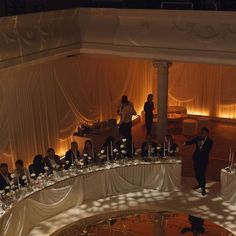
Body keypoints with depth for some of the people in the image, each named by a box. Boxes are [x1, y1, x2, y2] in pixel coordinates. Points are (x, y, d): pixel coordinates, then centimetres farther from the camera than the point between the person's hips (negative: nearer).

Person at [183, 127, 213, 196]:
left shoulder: (210, 141, -11)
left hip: (203, 160, -5)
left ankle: (203, 189, 10)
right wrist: (186, 143, -31)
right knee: (197, 173, 17)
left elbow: (207, 151, -18)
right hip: (196, 158, 5)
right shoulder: (198, 138, 0)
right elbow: (191, 141, -11)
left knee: (202, 174, -4)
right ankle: (200, 184, 41)